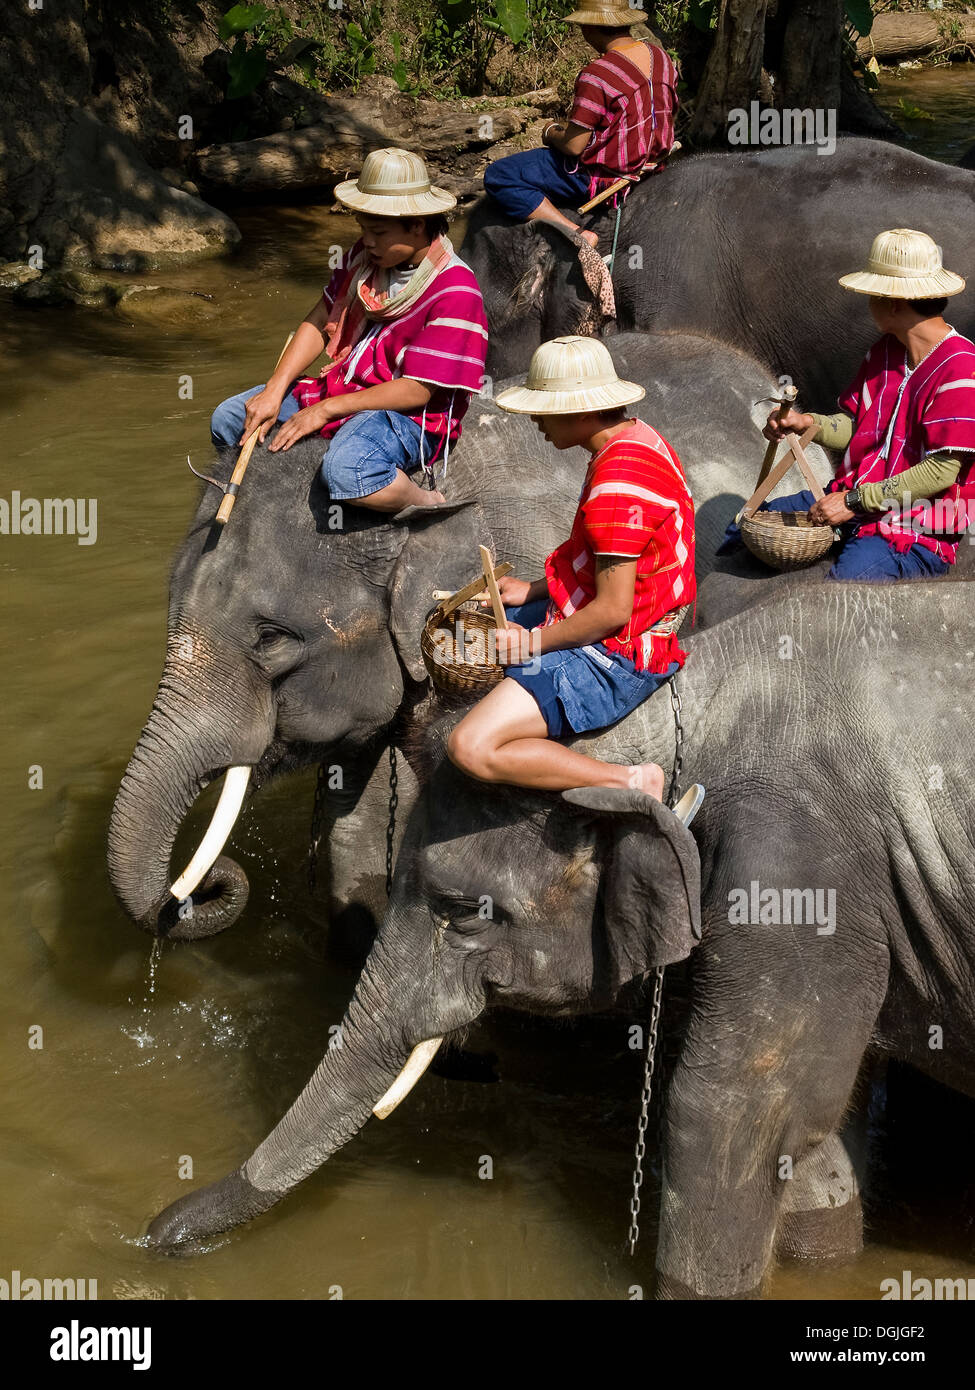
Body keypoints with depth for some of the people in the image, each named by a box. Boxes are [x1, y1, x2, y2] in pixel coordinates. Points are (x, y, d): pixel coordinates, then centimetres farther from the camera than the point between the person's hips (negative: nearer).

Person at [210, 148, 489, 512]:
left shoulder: (454, 290, -20)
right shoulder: (366, 255, 4)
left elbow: (416, 390, -21)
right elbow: (319, 323, 10)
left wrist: (327, 409, -19)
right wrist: (275, 389, -4)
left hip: (410, 416, -8)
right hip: (341, 385, 8)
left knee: (344, 470, -40)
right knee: (227, 420, 4)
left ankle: (431, 506, -14)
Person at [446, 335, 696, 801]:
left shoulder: (617, 483, -27)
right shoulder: (636, 439, 6)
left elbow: (612, 610, -25)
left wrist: (534, 642, -12)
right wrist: (533, 589, 11)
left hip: (614, 653, -11)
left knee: (470, 748, -23)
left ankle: (632, 781, -16)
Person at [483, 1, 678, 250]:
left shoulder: (597, 75, -24)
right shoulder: (662, 58, 1)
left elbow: (574, 145, -23)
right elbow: (669, 115, 15)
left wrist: (551, 133, 1)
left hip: (600, 175, -9)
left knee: (497, 176, -8)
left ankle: (578, 235, -17)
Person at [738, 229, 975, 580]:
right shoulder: (883, 353, 11)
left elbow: (941, 471, -22)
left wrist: (855, 502, -19)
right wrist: (808, 423, -5)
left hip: (917, 533, -9)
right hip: (851, 501, 9)